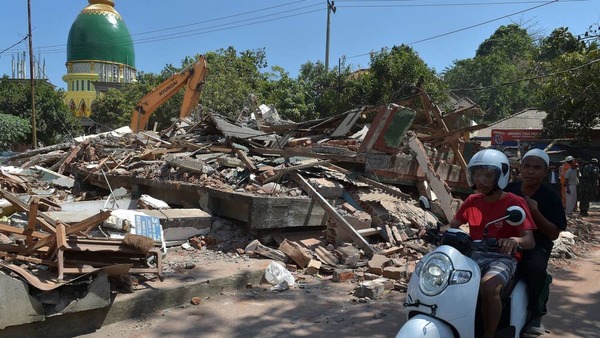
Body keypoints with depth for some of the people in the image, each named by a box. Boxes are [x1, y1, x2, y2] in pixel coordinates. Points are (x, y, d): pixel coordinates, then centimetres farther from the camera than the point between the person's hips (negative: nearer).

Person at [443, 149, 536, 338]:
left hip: (503, 257, -5)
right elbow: (452, 226, 9)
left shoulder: (514, 203, -6)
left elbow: (529, 241, -13)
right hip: (474, 255, 5)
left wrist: (515, 240, -37)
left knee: (489, 287, -36)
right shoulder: (472, 201, 9)